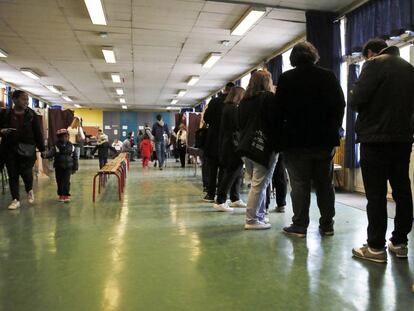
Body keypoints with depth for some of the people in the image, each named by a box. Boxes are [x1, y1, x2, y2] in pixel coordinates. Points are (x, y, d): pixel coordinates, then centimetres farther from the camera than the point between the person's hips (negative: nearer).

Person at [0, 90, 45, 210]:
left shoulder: (31, 115, 0)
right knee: (13, 175, 5)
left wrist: (42, 149, -1)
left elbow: (38, 133, 0)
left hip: (27, 148, -2)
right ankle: (15, 200, 15)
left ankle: (29, 190, 24)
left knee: (26, 172, -8)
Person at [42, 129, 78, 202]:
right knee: (60, 182, 8)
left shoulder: (71, 147, 0)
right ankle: (61, 195, 20)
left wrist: (75, 168, 6)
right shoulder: (56, 147, -3)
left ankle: (67, 195, 1)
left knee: (66, 182, -5)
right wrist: (45, 154, -43)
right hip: (59, 167, 1)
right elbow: (51, 152, -19)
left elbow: (75, 157, 6)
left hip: (68, 167, -1)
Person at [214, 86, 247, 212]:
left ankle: (235, 199, 24)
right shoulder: (233, 108, -13)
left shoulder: (228, 107, 16)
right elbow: (238, 126, -19)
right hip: (233, 145, -10)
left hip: (228, 144, 10)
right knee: (231, 173, -6)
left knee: (238, 172, 15)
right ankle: (220, 202, -3)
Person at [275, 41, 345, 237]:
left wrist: (284, 133, 9)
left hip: (296, 140, -3)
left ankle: (299, 226, 7)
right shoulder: (329, 76, 4)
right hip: (325, 139, 3)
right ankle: (327, 225, 20)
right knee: (325, 184, 12)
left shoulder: (286, 78, -4)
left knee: (299, 185, 3)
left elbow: (280, 108, -5)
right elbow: (340, 105, 6)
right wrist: (333, 130, 14)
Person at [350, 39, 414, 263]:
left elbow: (355, 101, -14)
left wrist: (353, 97, 7)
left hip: (376, 138, -7)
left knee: (376, 194, -3)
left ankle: (376, 247, 2)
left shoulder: (374, 64, -6)